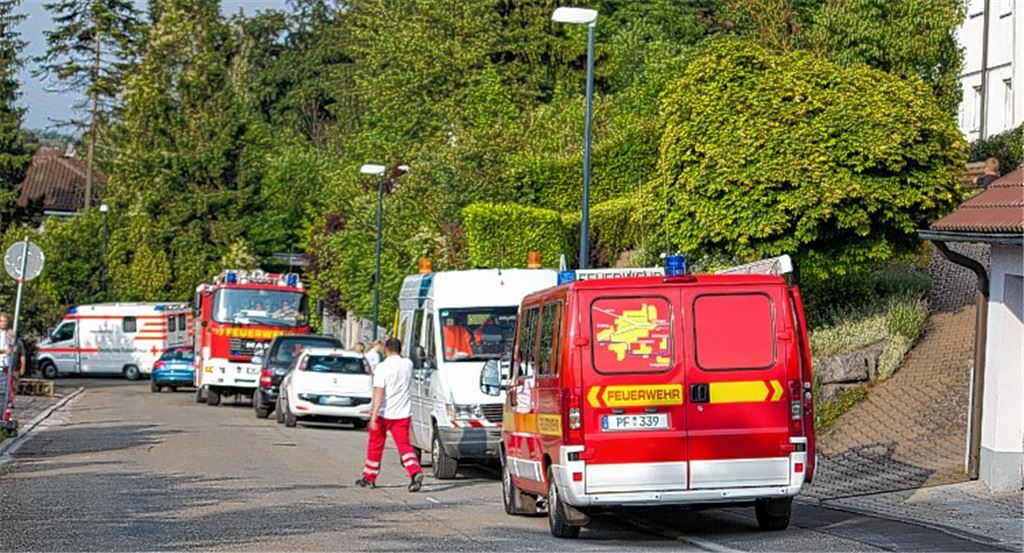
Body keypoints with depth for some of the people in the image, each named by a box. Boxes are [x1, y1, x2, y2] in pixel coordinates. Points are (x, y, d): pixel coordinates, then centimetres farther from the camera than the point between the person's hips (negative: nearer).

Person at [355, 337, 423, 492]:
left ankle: (369, 478, 24)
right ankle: (416, 472, -23)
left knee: (375, 445, 13)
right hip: (403, 414, 4)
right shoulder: (408, 364, 5)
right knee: (404, 445, 0)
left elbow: (379, 392, -20)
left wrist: (373, 415, -25)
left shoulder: (383, 367, -12)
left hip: (384, 413, -4)